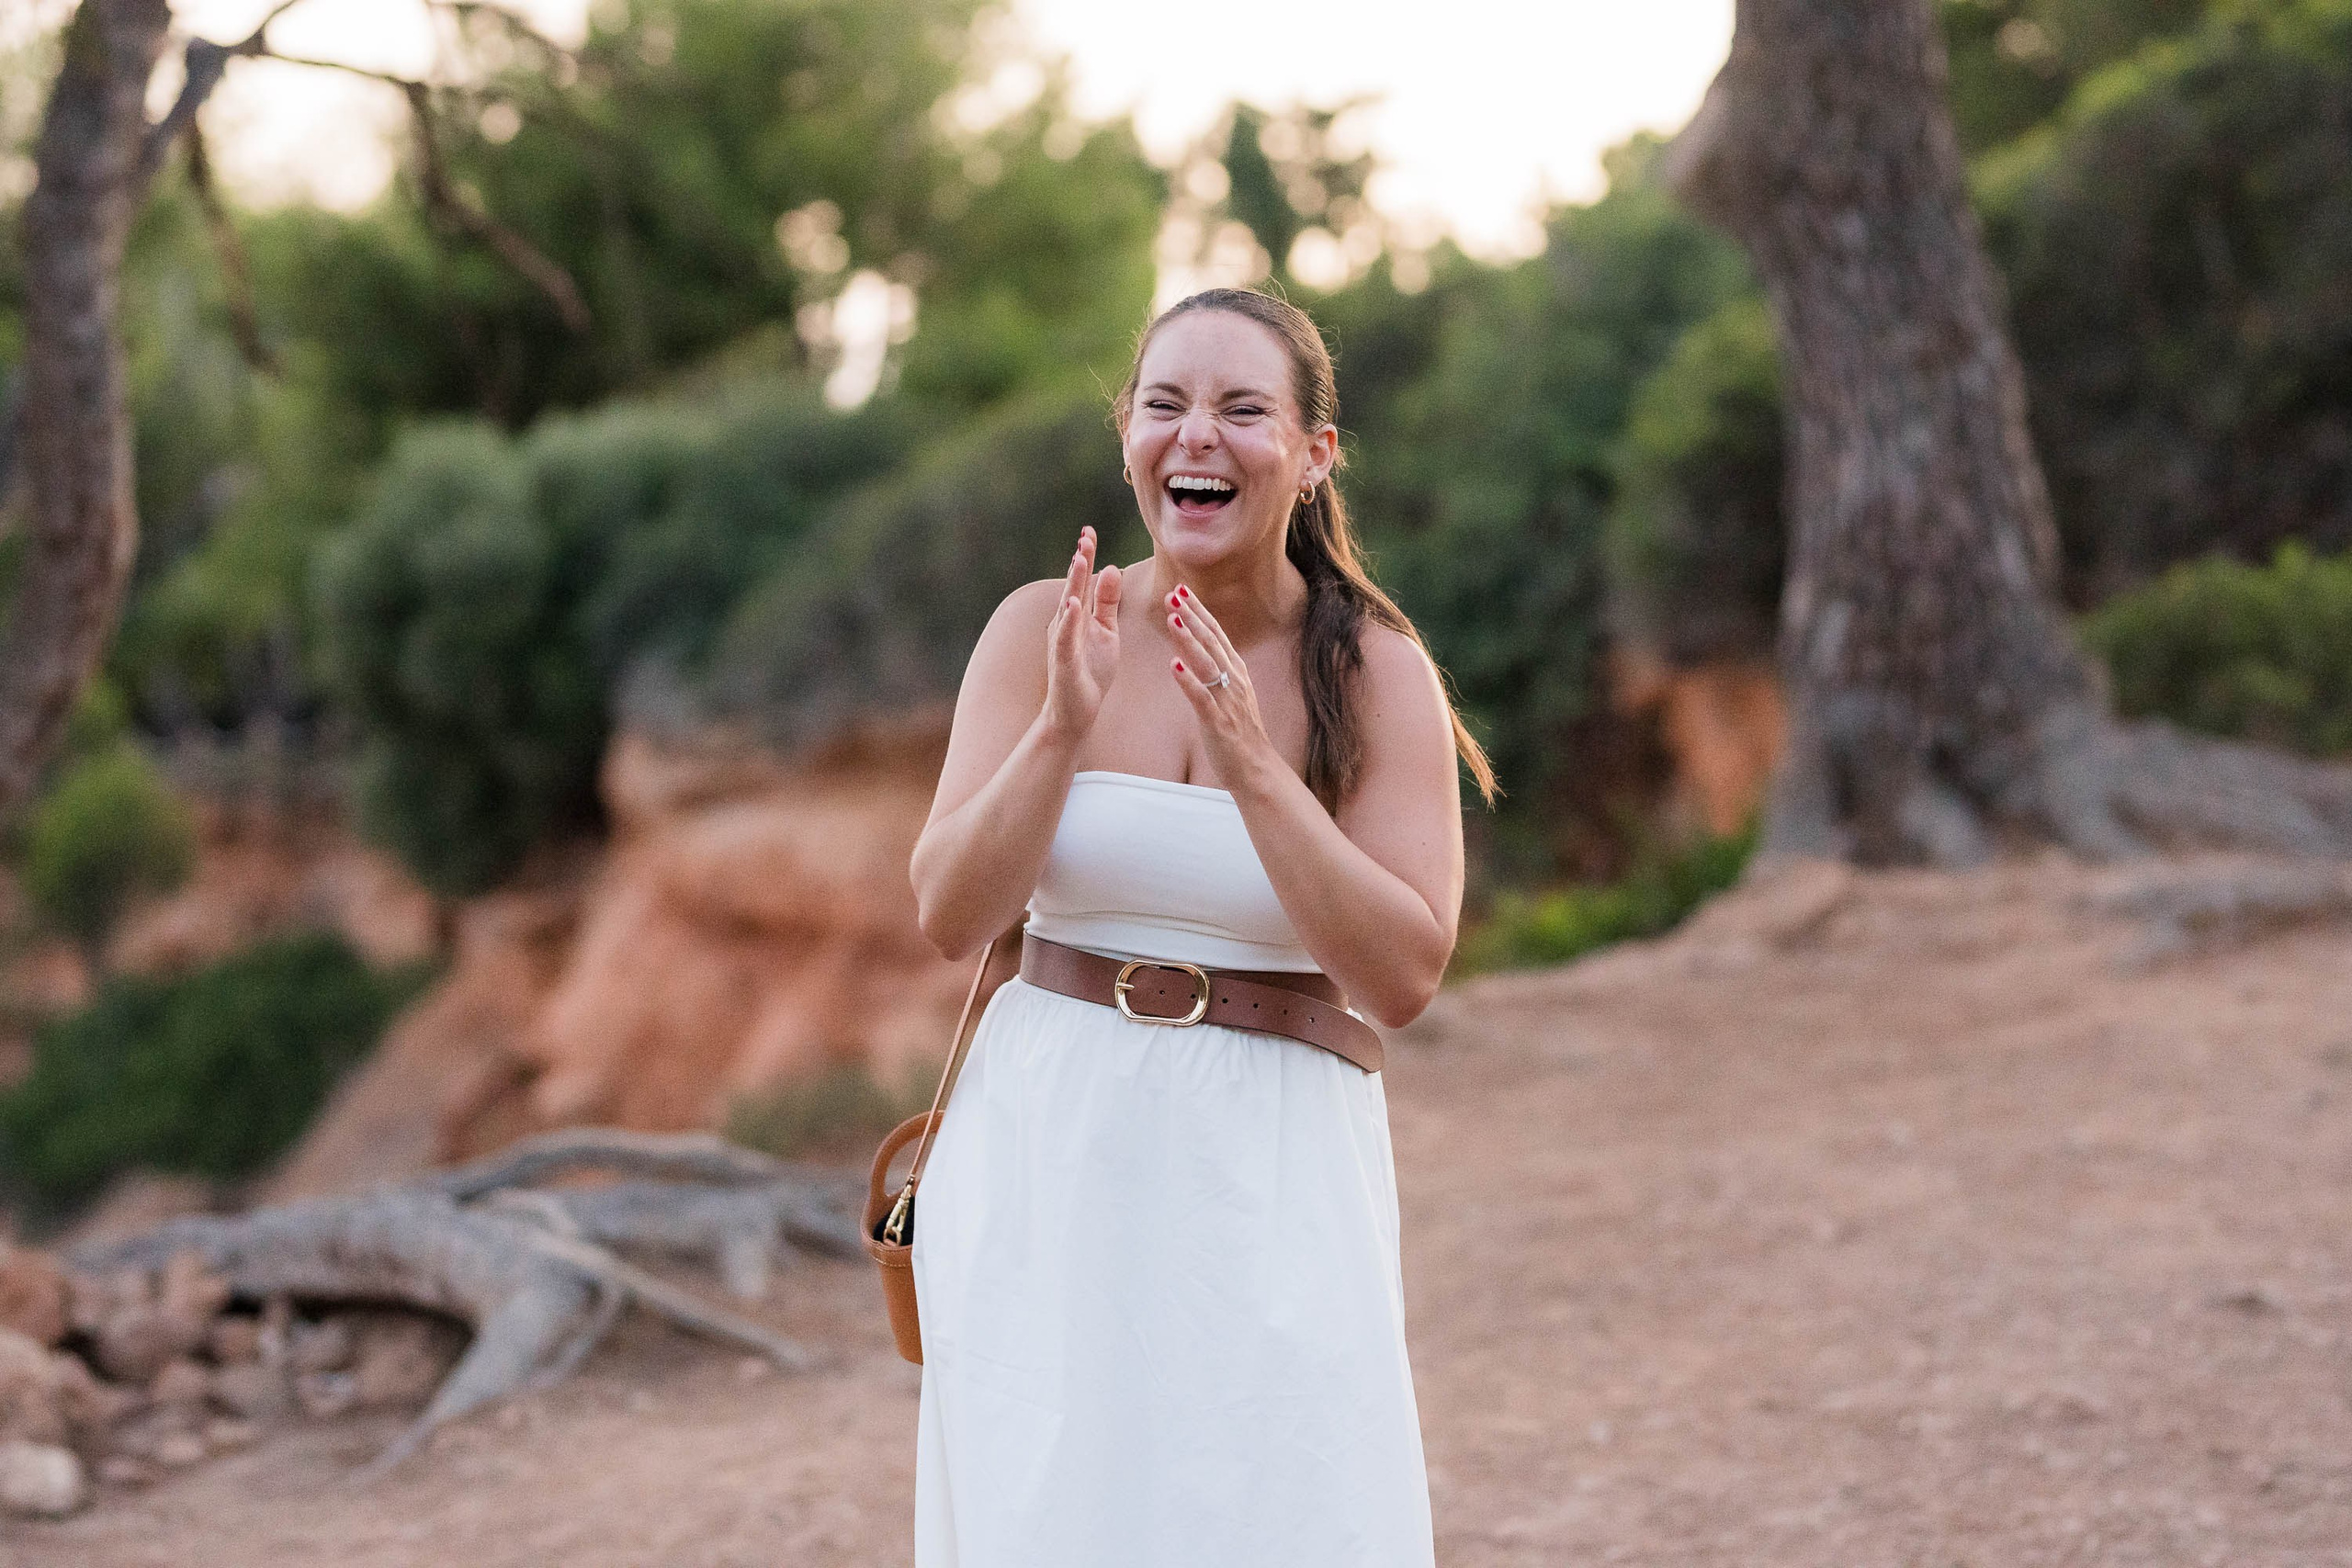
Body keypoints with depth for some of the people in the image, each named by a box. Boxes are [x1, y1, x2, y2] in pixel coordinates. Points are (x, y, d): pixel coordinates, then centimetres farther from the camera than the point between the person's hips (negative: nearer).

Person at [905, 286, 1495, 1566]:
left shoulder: (1377, 675, -5)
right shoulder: (1042, 629, -2)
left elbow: (1402, 978, -13)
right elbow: (950, 917, -7)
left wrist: (1250, 762, -21)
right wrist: (1064, 726, -20)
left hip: (1272, 1181, -1)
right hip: (1050, 1162, 1)